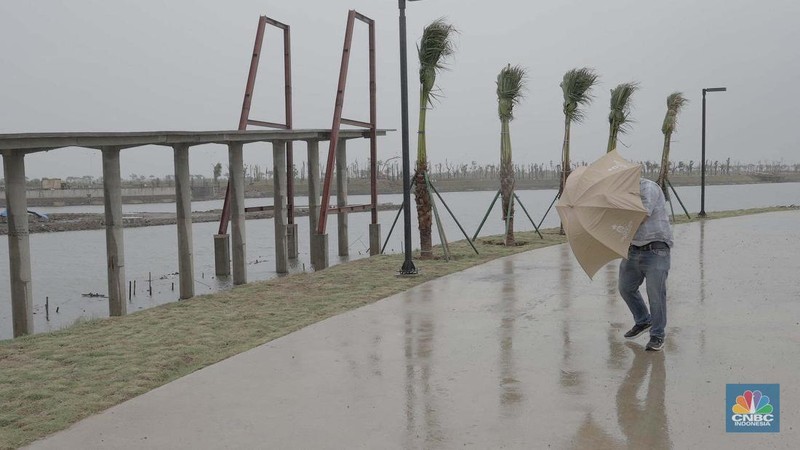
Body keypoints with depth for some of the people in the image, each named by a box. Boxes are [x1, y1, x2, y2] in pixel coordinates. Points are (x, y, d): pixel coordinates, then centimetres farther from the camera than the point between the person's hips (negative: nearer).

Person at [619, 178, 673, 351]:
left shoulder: (648, 188, -12)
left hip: (655, 250, -9)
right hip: (633, 249, 9)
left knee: (656, 293, -8)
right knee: (626, 288, 14)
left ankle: (657, 336, 3)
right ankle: (643, 321, 34)